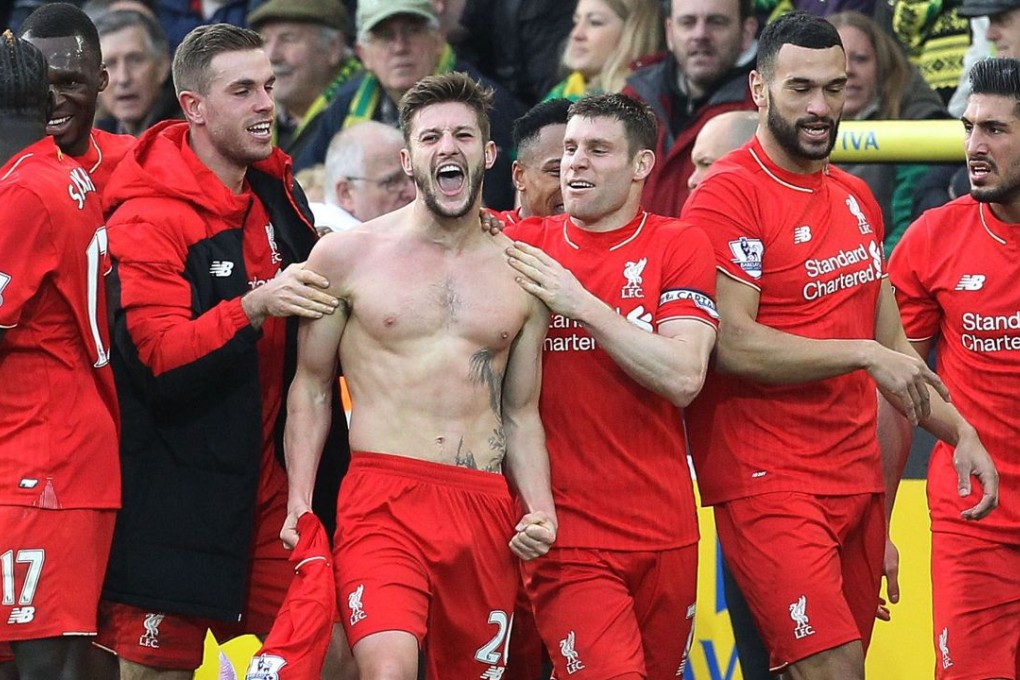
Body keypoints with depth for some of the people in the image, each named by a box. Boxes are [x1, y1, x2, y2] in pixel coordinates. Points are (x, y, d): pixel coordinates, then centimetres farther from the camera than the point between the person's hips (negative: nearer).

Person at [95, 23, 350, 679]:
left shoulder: (276, 191, 9)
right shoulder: (149, 217, -13)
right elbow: (161, 358, -21)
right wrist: (253, 308, -32)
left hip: (268, 478, 6)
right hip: (180, 495, -6)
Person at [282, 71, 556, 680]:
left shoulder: (524, 275, 11)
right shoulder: (348, 255, 4)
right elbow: (312, 386, 9)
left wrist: (541, 510, 2)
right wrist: (299, 502, -1)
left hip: (487, 509, 3)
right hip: (383, 496, -3)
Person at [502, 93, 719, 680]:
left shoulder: (678, 246, 2)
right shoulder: (522, 244, 6)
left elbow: (684, 378, -10)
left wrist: (581, 303, -14)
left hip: (664, 534, 1)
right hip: (567, 535, -1)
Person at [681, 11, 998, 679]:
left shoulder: (857, 199, 16)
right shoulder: (729, 195, -10)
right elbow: (731, 344, -18)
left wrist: (960, 430, 11)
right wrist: (865, 355, -15)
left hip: (857, 476, 8)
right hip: (767, 482, -7)